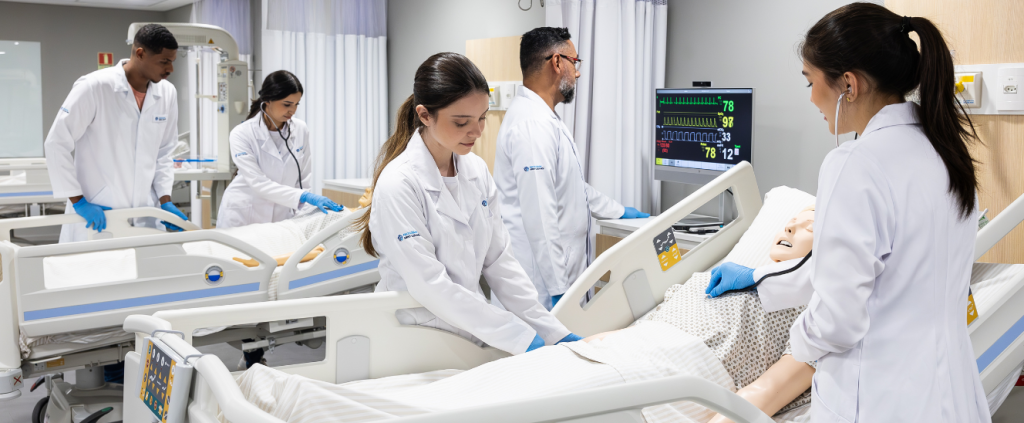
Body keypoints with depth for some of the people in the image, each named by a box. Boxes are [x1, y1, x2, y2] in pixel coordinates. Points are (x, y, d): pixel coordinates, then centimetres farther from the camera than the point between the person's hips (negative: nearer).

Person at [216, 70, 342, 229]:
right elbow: (258, 183, -21)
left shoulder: (300, 130, -4)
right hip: (243, 217, -3)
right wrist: (303, 196, -30)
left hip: (281, 217, 3)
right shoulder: (242, 134, -15)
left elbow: (304, 178, 2)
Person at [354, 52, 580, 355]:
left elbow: (499, 261, 6)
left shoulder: (477, 171, 4)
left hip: (474, 334, 5)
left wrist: (554, 332, -1)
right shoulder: (399, 185, -15)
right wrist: (523, 339, -20)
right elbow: (431, 286, -19)